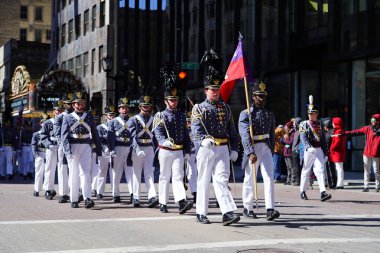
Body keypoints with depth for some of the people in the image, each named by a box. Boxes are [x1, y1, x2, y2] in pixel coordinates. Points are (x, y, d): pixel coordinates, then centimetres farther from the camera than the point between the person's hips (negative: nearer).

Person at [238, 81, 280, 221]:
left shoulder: (270, 114, 11)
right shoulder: (246, 114, -7)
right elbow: (245, 135, -17)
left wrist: (272, 151, 16)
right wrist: (251, 153, -27)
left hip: (266, 149, 4)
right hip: (252, 150, -4)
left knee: (269, 178, -10)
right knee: (250, 180, 8)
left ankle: (270, 210, -16)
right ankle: (247, 208, 23)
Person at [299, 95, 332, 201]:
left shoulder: (320, 124, 13)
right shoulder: (304, 124, 1)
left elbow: (323, 140, 15)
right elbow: (303, 138, -13)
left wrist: (325, 153, 10)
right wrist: (309, 147, -31)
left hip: (319, 150, 2)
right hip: (308, 151, -2)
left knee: (320, 170, -11)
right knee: (306, 171, 8)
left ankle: (323, 192, -21)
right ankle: (303, 191, 24)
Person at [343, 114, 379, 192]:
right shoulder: (368, 128, 2)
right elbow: (357, 132, -4)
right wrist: (346, 133, -14)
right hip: (367, 153, 3)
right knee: (366, 170, 8)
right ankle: (366, 186, 13)